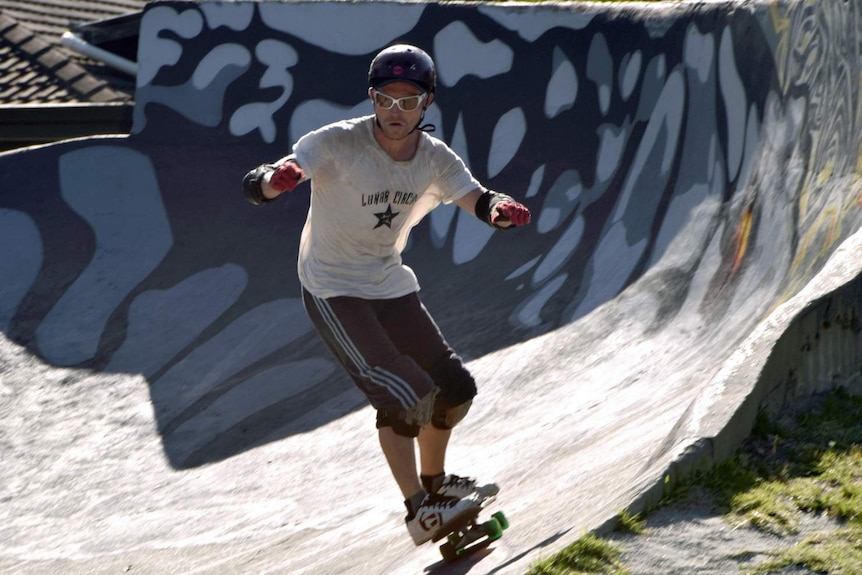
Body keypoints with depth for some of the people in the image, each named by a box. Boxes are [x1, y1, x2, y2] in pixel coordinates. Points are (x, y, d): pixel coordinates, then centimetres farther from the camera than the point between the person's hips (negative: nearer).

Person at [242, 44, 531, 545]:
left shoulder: (436, 160, -6)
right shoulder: (337, 145, -22)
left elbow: (481, 201, -17)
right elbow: (255, 187, -30)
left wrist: (503, 210, -42)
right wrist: (276, 179, -55)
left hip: (392, 286, 6)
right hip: (333, 291, -6)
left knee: (456, 388, 11)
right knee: (399, 392, -19)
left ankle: (434, 481, 34)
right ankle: (419, 510, -7)